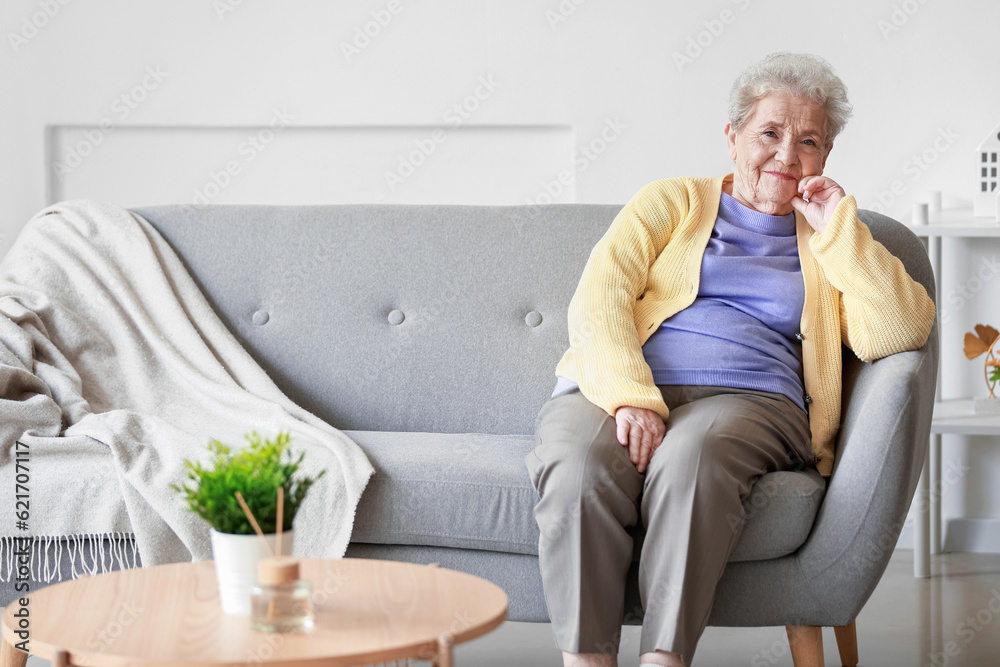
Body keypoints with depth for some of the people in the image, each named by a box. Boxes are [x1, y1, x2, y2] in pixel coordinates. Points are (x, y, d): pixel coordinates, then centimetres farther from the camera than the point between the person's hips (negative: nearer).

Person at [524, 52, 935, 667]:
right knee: (579, 466, -36)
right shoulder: (671, 203, 22)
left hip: (748, 401, 0)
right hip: (617, 389, 0)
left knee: (693, 455, -38)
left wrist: (838, 228, 5)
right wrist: (631, 398, -15)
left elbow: (901, 333, 6)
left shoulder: (834, 246, 25)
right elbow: (598, 299, 4)